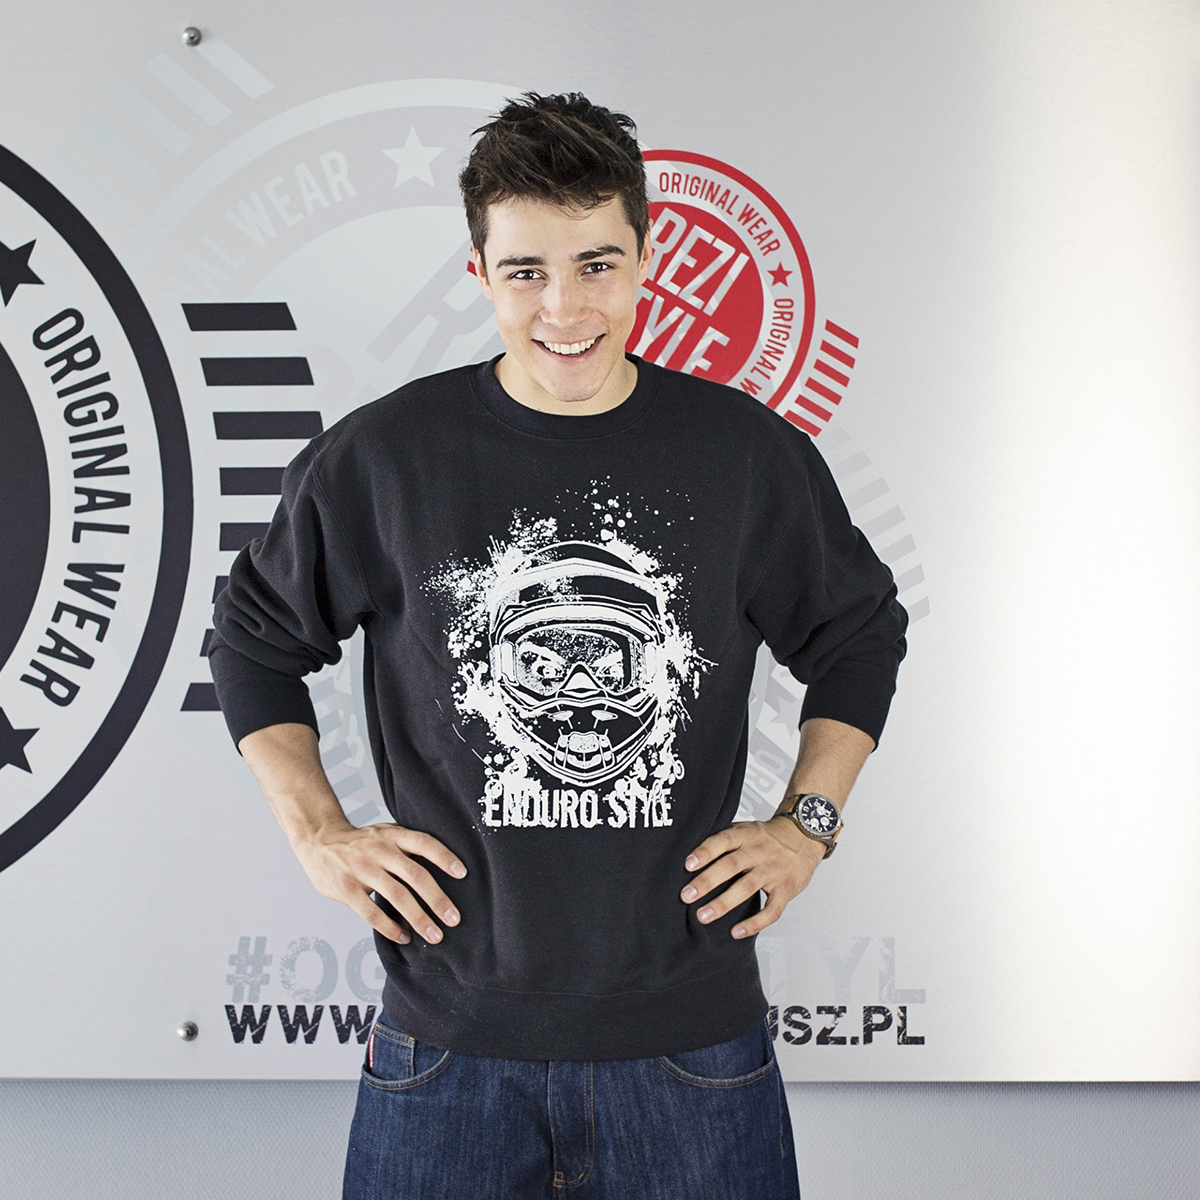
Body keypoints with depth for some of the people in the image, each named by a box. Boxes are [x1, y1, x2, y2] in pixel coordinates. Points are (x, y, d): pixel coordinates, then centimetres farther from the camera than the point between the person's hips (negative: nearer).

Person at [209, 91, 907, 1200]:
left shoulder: (748, 453, -1)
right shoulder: (383, 456, -4)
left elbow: (859, 631, 15)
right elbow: (257, 636, 11)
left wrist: (807, 823, 6)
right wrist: (317, 833, 3)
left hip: (692, 1029, 1)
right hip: (451, 1037, 0)